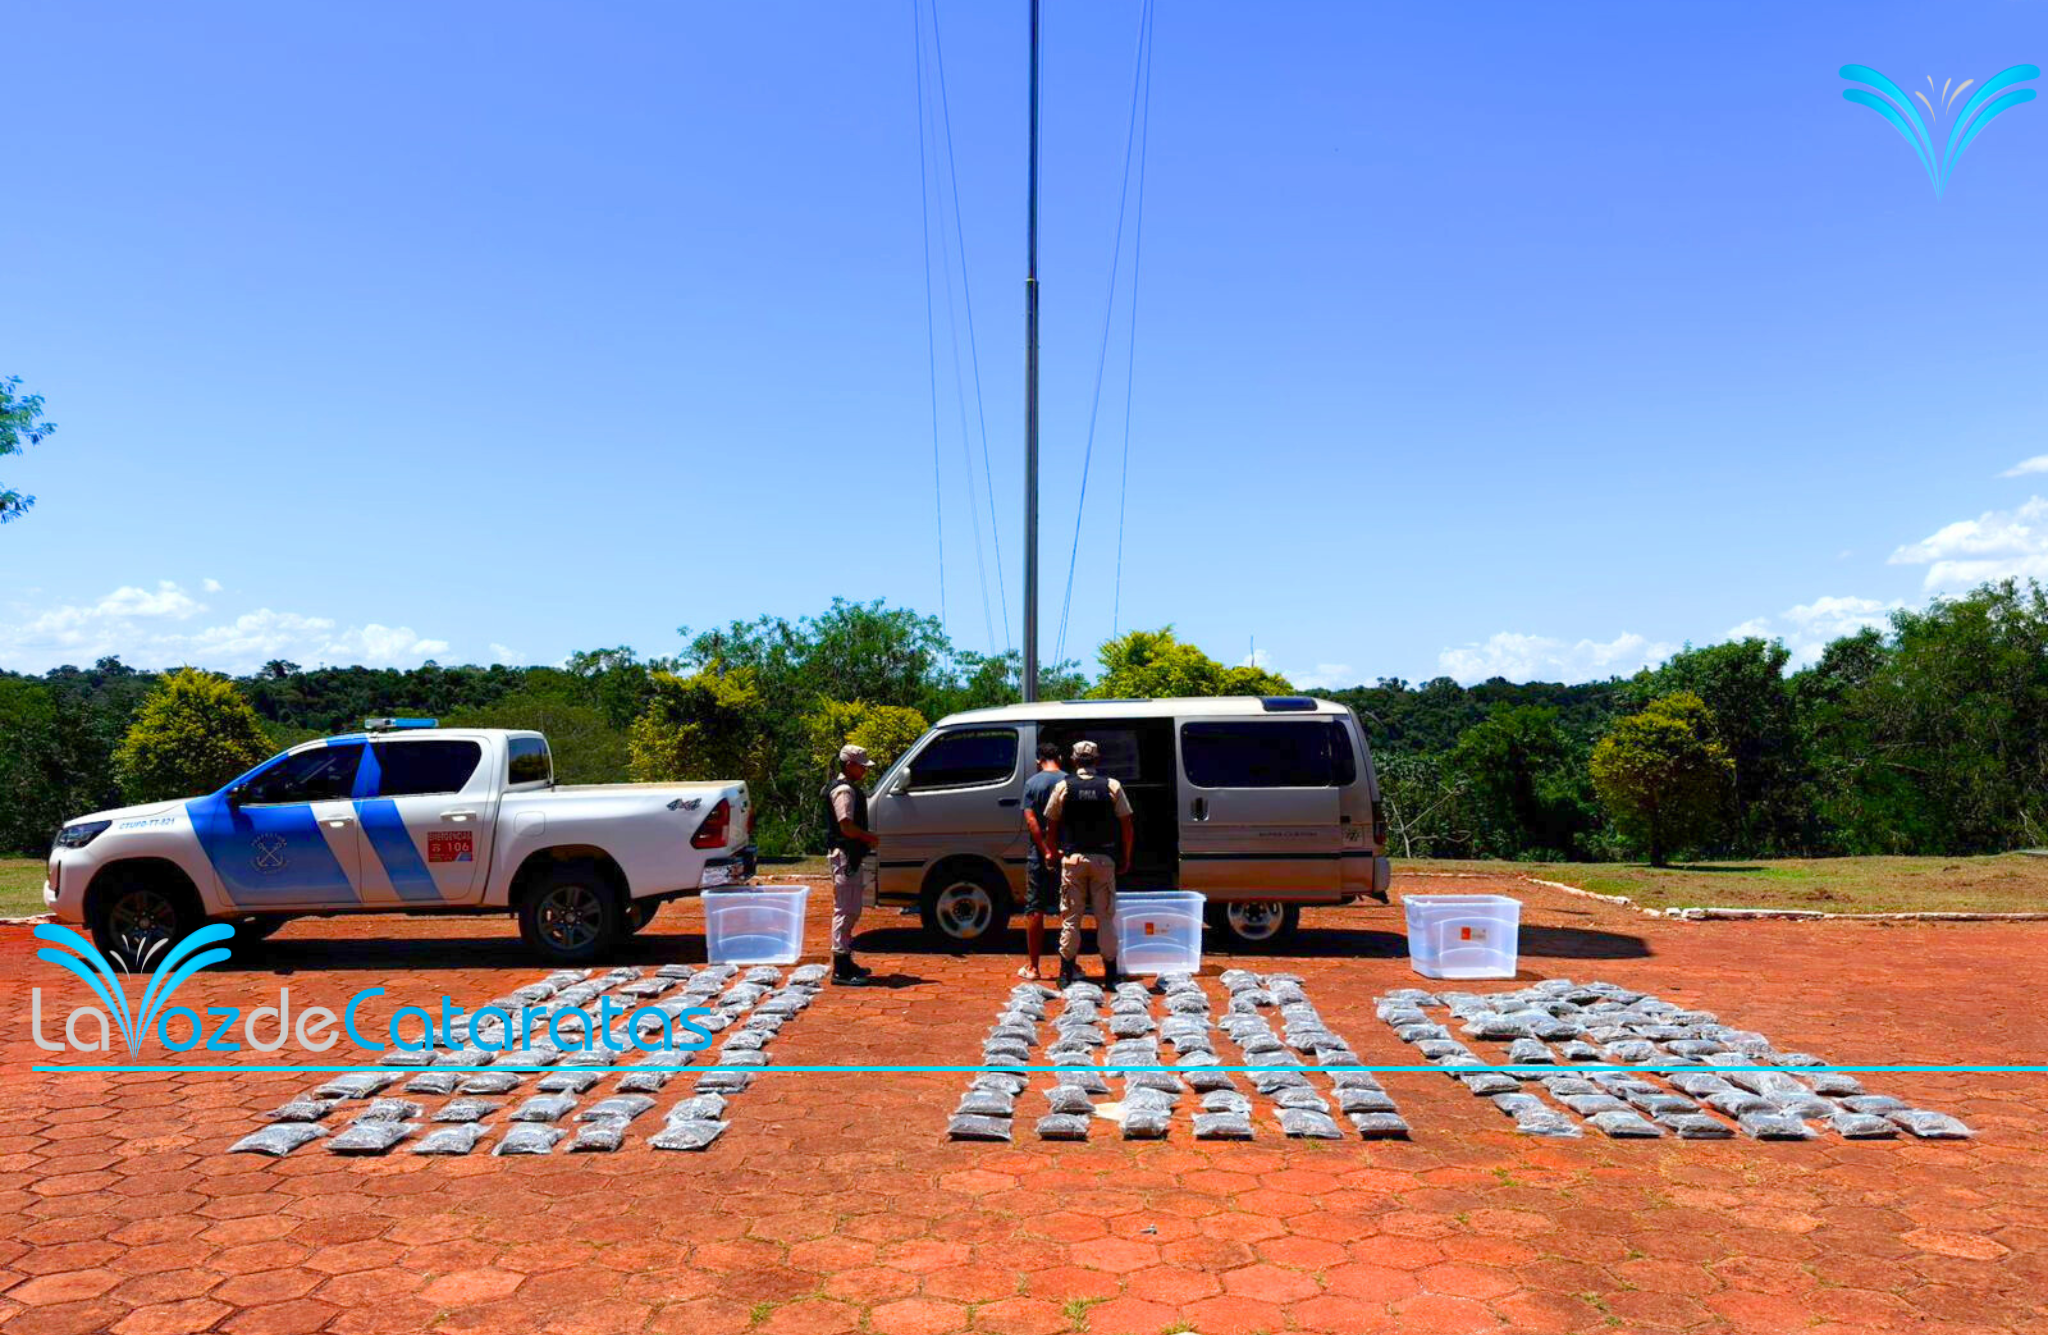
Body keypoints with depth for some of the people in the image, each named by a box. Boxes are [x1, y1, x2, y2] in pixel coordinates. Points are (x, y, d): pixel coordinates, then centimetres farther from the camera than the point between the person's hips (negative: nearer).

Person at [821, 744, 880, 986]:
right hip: (844, 855, -11)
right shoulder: (844, 790, -15)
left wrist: (867, 838, 11)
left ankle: (845, 963, 25)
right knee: (845, 910, -8)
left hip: (851, 855, 11)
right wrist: (870, 837, -10)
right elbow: (846, 826, -23)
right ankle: (841, 970, -6)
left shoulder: (851, 789, 18)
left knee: (851, 910, 16)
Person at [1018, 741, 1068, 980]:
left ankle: (1032, 966, 9)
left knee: (1035, 910, 6)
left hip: (1040, 854, -1)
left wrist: (1046, 852, -13)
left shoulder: (1032, 783, -2)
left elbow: (1031, 820, -10)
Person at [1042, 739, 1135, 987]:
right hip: (1103, 858, 0)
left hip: (1072, 858, 0)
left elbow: (1051, 825, 2)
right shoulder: (1112, 786, -1)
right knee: (1106, 918, 6)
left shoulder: (1063, 787, -1)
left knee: (1070, 917, 7)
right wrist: (1125, 858, 9)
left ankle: (1067, 973, 8)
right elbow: (1127, 825, 1)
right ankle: (1110, 975, 8)